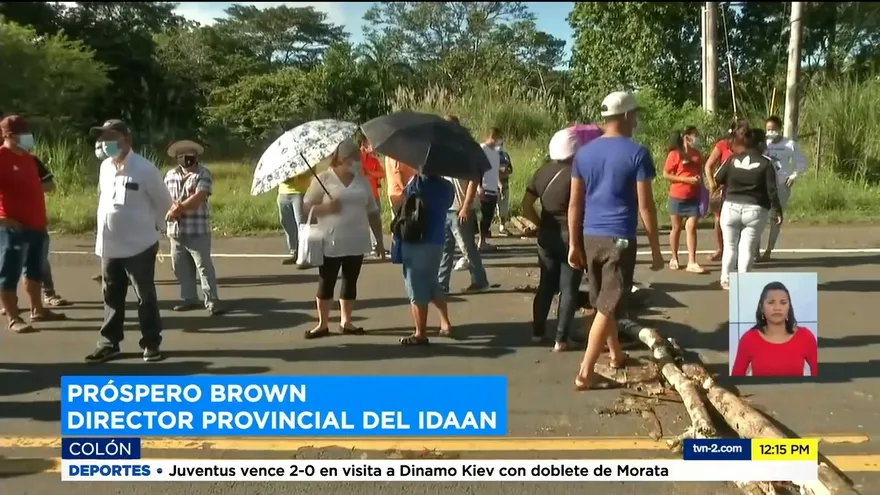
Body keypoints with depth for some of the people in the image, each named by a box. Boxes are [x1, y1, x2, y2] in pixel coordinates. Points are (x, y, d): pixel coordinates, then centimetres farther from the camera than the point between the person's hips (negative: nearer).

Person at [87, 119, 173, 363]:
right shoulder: (105, 167, 6)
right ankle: (109, 344, 24)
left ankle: (151, 344, 15)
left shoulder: (144, 168, -14)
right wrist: (111, 224, 15)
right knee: (112, 298, 14)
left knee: (146, 297, 4)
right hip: (109, 246, 6)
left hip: (139, 246, -6)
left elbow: (164, 202, -5)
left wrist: (154, 227, 5)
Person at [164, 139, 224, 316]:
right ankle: (189, 298, 22)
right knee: (181, 267, 11)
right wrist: (173, 207, -13)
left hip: (197, 229, -6)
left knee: (204, 266, -6)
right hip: (175, 230, 6)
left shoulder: (203, 173, -5)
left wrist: (178, 208, -16)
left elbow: (198, 198, -16)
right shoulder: (170, 175, 13)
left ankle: (211, 300, -3)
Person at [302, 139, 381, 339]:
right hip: (330, 242, -4)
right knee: (326, 282, 2)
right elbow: (306, 207, -4)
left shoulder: (362, 181, 9)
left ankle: (346, 321, 22)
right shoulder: (323, 179, -3)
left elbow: (372, 211, 14)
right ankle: (323, 324, 12)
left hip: (356, 242, 4)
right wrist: (326, 207, -21)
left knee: (351, 281, 10)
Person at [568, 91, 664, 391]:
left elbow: (575, 203, 6)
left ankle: (617, 355, 36)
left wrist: (574, 244, 12)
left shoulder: (583, 152, 6)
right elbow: (646, 206, -10)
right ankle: (585, 373, -6)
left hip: (590, 237, 6)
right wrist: (656, 249, -3)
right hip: (620, 239, -6)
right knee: (608, 307, -3)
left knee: (603, 301, 20)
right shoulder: (637, 153, -9)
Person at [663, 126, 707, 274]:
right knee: (676, 228, 9)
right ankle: (674, 258, 25)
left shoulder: (697, 154, 7)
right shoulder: (675, 154, -10)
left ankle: (692, 262, -7)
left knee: (691, 228, -4)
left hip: (694, 198, 3)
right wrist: (686, 179, -17)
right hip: (677, 198, -3)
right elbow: (666, 174, -10)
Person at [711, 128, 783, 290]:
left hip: (731, 207, 2)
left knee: (730, 246, 15)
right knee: (747, 248, 2)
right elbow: (772, 190, -7)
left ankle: (725, 279, 17)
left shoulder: (733, 159, 4)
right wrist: (777, 210, 0)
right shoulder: (766, 163, -3)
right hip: (755, 210, -2)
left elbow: (717, 180, 9)